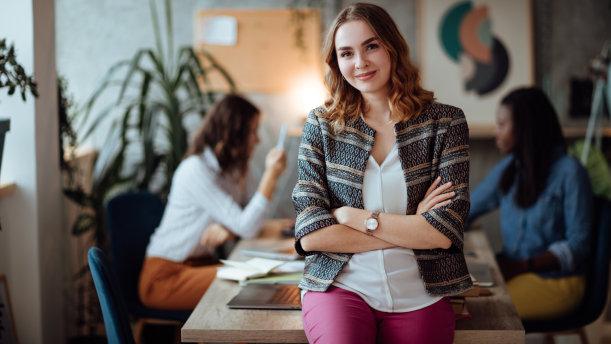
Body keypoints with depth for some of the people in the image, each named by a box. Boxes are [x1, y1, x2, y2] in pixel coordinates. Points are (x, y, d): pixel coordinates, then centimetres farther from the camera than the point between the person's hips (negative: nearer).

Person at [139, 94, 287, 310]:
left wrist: (228, 229, -16)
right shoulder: (196, 170, -20)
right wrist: (271, 175, -23)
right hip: (165, 276, -8)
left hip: (198, 265, 8)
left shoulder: (232, 170, 10)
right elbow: (246, 228, -23)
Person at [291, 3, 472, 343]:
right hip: (340, 287, 0)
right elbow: (310, 235, -6)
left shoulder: (445, 122, 2)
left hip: (419, 298, 0)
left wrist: (355, 217, -9)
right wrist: (410, 229, -8)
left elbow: (444, 231, -8)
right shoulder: (321, 126, 4)